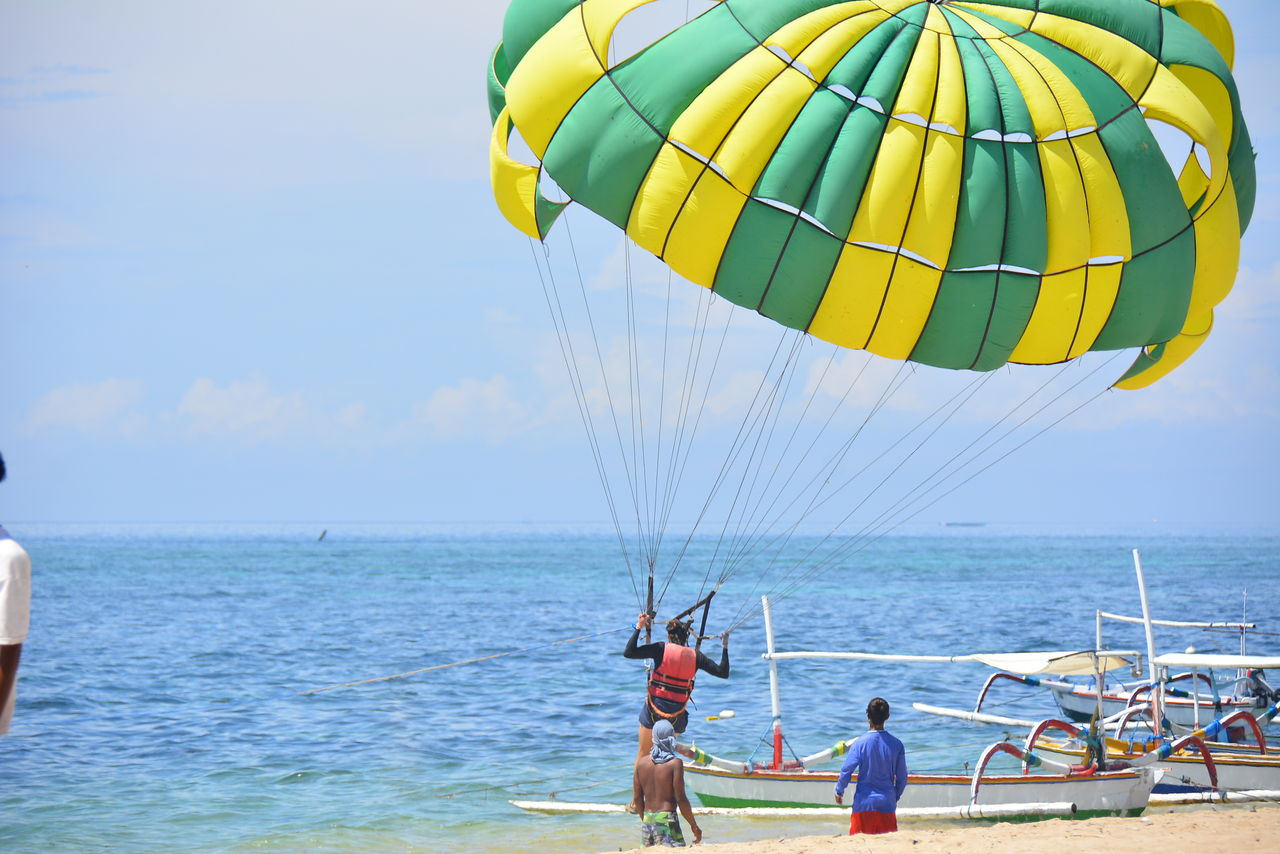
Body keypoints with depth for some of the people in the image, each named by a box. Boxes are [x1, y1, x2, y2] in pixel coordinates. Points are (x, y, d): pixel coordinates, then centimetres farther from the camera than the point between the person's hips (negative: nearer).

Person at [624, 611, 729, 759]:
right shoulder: (695, 656, 0)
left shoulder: (661, 649, -8)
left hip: (654, 710, -2)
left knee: (643, 754, 10)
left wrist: (638, 628, -4)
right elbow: (723, 673, 3)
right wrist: (725, 647, 13)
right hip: (676, 716, 2)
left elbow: (628, 653, -13)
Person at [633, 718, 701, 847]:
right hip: (666, 820, -6)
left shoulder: (641, 762, 7)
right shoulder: (675, 763, -9)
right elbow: (680, 799, -11)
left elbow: (637, 798, 11)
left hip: (647, 820, 6)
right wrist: (694, 826, -2)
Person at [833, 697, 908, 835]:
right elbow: (902, 777, 4)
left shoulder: (860, 742, -10)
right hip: (887, 803, 2)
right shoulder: (896, 744, -2)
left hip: (864, 802, -2)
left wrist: (839, 791, 10)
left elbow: (846, 770, -8)